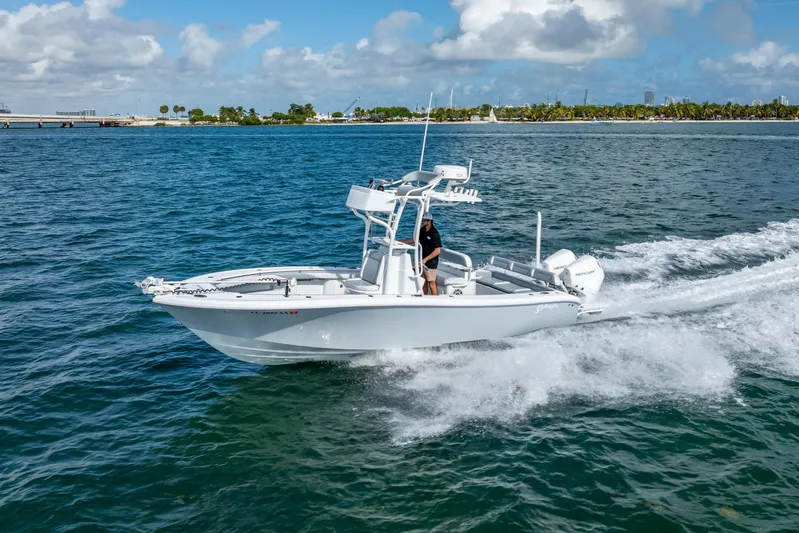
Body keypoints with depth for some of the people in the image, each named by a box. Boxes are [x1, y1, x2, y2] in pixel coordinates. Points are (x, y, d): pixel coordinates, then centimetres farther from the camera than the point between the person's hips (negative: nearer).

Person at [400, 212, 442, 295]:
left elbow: (437, 251, -20)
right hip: (422, 261, 8)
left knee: (431, 284, -4)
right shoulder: (422, 230, 6)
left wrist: (425, 259, -23)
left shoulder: (434, 233, -18)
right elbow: (414, 240, 20)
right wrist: (400, 242, 14)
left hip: (431, 263, -8)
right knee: (424, 282, 14)